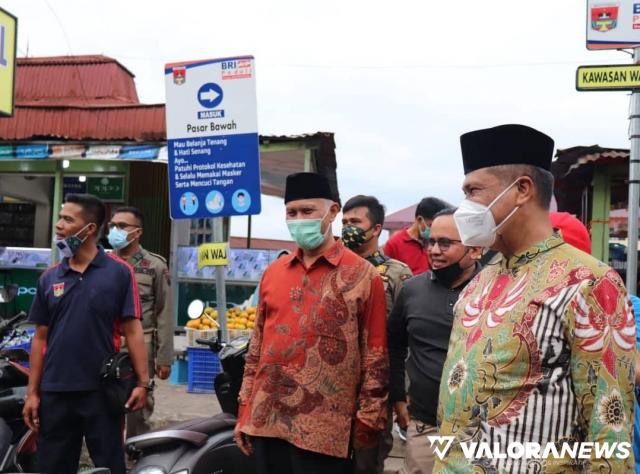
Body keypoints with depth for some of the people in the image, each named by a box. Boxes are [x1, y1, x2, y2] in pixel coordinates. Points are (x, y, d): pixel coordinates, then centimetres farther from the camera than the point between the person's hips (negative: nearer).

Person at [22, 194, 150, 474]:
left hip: (103, 390, -3)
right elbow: (40, 337, 10)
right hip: (55, 392, 4)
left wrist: (143, 382, -11)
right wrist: (32, 392, 6)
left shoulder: (119, 272, -3)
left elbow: (132, 330, -4)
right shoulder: (49, 278, 8)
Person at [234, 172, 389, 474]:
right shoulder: (272, 273, 10)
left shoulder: (363, 276, -4)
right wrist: (244, 412, 13)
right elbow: (257, 347, 14)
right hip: (266, 422, 5)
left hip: (324, 429, -4)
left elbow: (375, 357, -3)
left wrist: (367, 421, -4)